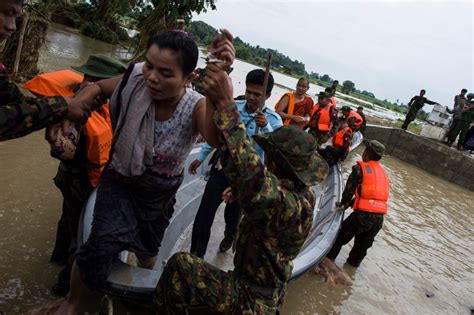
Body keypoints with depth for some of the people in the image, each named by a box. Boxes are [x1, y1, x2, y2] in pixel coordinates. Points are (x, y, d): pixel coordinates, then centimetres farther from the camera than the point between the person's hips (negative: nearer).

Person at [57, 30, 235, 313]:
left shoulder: (197, 108, -31)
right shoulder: (136, 81, -26)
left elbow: (219, 139, -53)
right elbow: (97, 86, -5)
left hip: (161, 194, 1)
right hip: (120, 181, 0)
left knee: (148, 250, 23)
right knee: (104, 244, -19)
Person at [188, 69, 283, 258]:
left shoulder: (273, 119, -14)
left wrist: (266, 128, -42)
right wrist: (201, 157, 10)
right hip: (221, 168, 1)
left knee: (233, 212, 21)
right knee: (205, 212, 0)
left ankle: (229, 237, 54)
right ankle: (196, 253, 21)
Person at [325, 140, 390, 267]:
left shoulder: (361, 168, -4)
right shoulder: (383, 172, 17)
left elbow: (349, 189, 0)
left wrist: (343, 203, 19)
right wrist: (348, 204, 21)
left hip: (364, 213, -6)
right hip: (380, 216, 6)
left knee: (342, 234, 15)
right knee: (364, 242, 24)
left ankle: (329, 257, 27)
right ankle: (354, 261, 42)